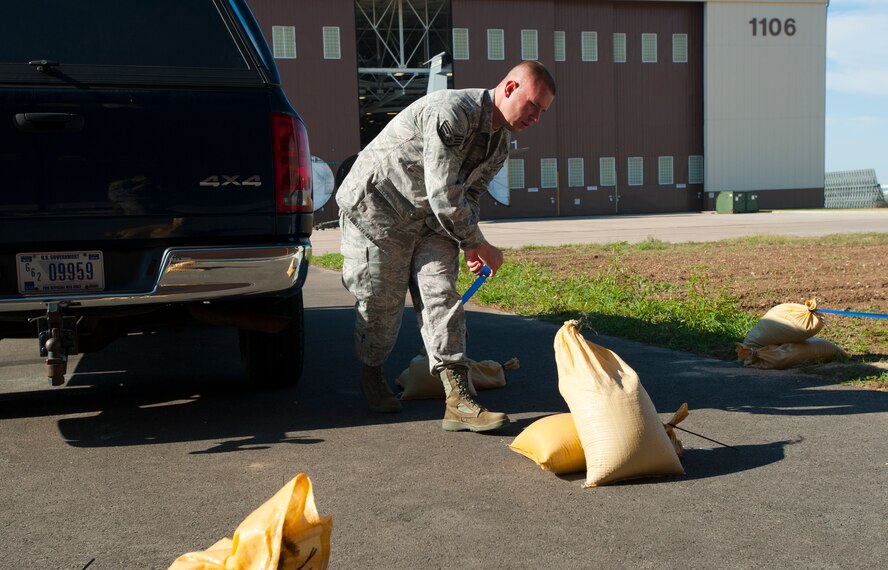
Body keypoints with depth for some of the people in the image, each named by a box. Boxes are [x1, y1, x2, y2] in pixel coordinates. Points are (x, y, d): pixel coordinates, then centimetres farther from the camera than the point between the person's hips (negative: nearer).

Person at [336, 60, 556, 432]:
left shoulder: (499, 144, 3)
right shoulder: (451, 112, -28)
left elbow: (469, 195, 12)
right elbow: (444, 194, -28)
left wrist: (470, 245, -3)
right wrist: (479, 245, -17)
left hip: (430, 217, 8)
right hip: (376, 206, -7)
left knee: (441, 295, -7)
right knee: (381, 302, 0)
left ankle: (458, 401, -12)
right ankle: (371, 377, 28)